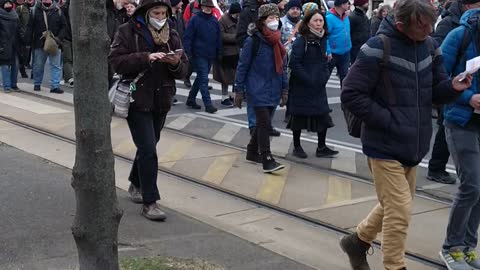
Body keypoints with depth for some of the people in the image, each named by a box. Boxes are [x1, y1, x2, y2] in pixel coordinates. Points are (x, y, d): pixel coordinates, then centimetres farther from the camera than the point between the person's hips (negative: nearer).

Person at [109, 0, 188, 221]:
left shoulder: (172, 36, 6)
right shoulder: (127, 32, -6)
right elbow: (115, 60, -16)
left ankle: (136, 184, 40)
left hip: (161, 101, 5)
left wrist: (176, 63, -18)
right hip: (137, 100, -5)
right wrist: (145, 58, -26)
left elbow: (183, 70, 5)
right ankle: (149, 202, -4)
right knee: (148, 150, -10)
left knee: (148, 146, 18)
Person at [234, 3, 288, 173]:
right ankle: (267, 161, -12)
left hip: (273, 90, 6)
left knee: (262, 123, 13)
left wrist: (284, 89, 11)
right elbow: (242, 66, -7)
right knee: (265, 123, -12)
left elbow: (282, 67, 15)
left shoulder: (278, 42, 9)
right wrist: (239, 90, -7)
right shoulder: (253, 41, -9)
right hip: (257, 89, -6)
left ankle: (252, 152, 30)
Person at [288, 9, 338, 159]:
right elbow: (294, 63, -19)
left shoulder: (322, 40, 8)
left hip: (318, 86, 6)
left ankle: (321, 148, 16)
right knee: (299, 116, 5)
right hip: (301, 86, -6)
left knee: (323, 116, 5)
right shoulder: (301, 41, -13)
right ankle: (297, 147, 19)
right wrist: (308, 79, -20)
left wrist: (324, 76, 1)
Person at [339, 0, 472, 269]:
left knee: (395, 206, 21)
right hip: (386, 145, -7)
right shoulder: (379, 47, -18)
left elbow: (435, 92, 10)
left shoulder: (430, 46, 2)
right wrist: (387, 121, -18)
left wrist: (452, 87, -12)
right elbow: (351, 94, -17)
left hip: (414, 145, 7)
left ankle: (358, 241, 42)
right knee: (400, 212, -4)